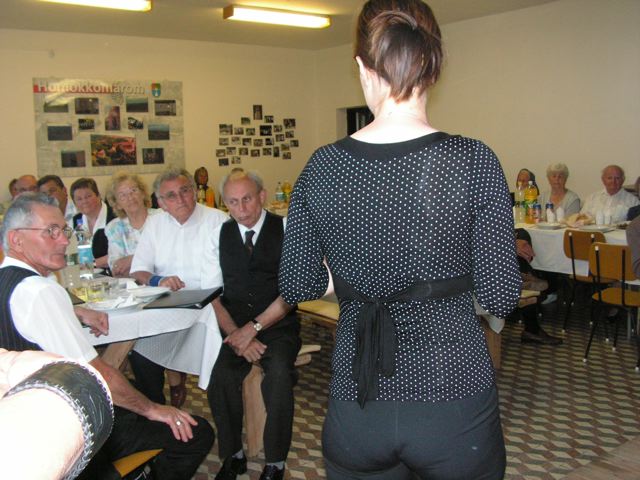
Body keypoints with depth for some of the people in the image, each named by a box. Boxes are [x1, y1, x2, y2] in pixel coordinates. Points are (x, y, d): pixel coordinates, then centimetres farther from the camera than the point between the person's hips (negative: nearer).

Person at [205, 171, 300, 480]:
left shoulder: (285, 229, -2)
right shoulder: (220, 235, 8)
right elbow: (212, 294, 5)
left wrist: (254, 328, -13)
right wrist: (235, 333, -9)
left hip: (278, 327, -2)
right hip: (235, 328, 3)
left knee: (279, 376, -30)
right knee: (221, 379, -25)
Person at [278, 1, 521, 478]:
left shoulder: (321, 167, -6)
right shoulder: (473, 161, -14)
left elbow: (296, 287, 2)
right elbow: (501, 297, -10)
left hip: (356, 404, 2)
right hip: (452, 397, -1)